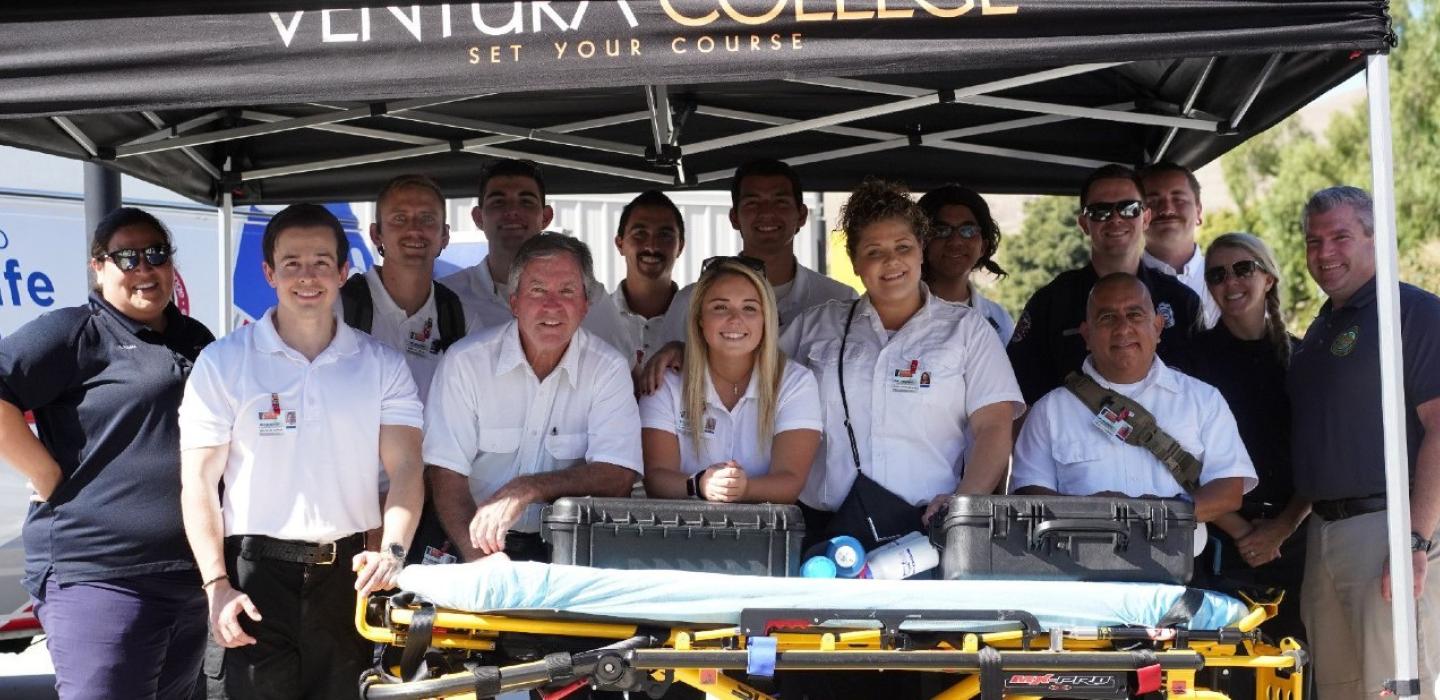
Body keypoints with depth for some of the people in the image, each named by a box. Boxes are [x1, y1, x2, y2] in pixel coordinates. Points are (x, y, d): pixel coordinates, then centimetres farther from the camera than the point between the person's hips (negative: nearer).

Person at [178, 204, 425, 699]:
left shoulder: (382, 365, 7)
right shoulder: (224, 362, 1)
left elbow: (406, 470, 0)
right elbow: (199, 482, -1)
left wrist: (393, 549, -18)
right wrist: (217, 585, -10)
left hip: (350, 572, 2)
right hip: (256, 574, -2)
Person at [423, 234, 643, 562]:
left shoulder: (609, 369, -2)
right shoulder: (465, 362, -5)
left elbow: (617, 477, -9)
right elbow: (446, 476, -9)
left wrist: (527, 489, -24)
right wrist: (484, 563, -25)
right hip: (483, 544, 0)